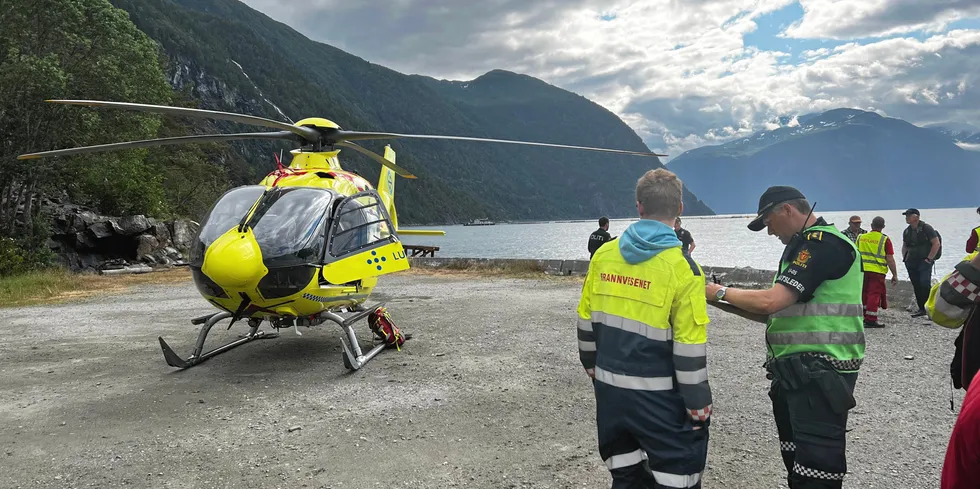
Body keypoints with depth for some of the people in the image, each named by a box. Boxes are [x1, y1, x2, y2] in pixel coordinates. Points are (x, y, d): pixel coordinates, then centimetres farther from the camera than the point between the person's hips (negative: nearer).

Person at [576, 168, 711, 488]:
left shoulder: (604, 254, -2)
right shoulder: (682, 267, -16)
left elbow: (586, 321, 6)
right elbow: (689, 347, -15)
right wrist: (697, 404, -4)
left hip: (609, 387, 5)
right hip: (658, 396, -5)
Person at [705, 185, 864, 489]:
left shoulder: (824, 243, -15)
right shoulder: (807, 245, 18)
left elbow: (770, 301, -23)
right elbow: (780, 311, 19)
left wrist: (721, 292, -9)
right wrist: (729, 303, 7)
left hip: (819, 375, -10)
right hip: (797, 371, 10)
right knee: (797, 462, 19)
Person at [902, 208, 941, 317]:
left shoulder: (926, 228, -7)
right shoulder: (906, 231, 14)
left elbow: (936, 244, -10)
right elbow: (904, 246, 26)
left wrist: (929, 258, -14)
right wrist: (905, 258, 11)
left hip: (924, 262, -7)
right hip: (911, 263, 7)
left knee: (925, 284, -17)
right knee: (916, 286, 8)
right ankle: (921, 309, 15)